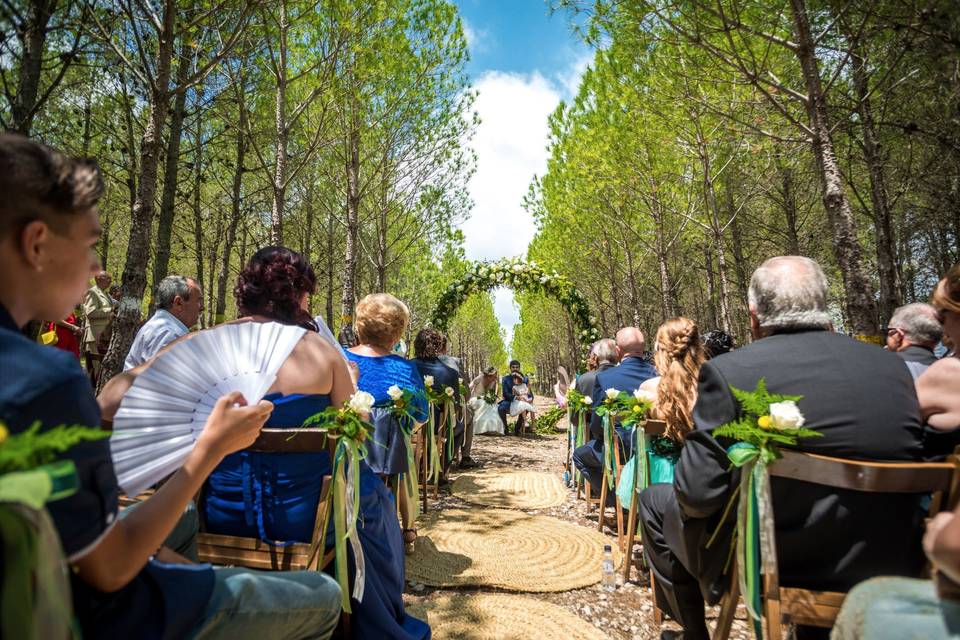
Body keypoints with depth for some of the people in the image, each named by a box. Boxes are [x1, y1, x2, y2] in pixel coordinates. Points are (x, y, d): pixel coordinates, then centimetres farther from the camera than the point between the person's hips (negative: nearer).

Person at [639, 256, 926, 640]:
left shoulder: (727, 371, -20)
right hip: (887, 571, 6)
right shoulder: (894, 367, -3)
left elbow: (697, 494, -20)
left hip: (767, 565, -5)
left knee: (655, 501, 17)